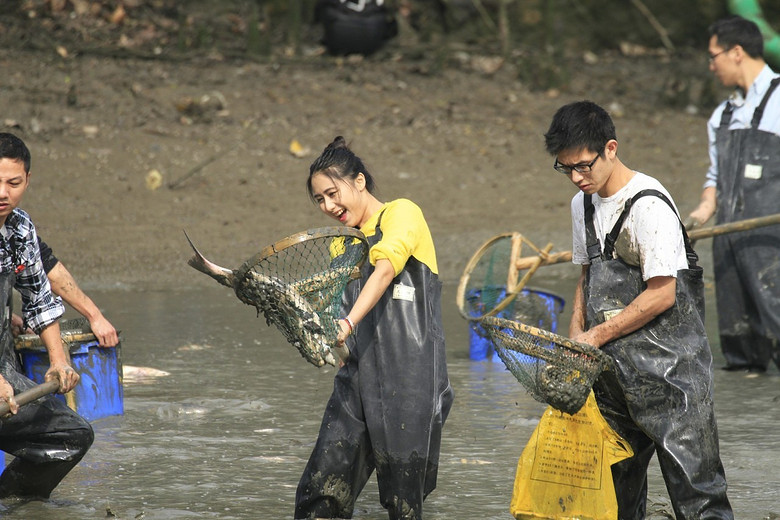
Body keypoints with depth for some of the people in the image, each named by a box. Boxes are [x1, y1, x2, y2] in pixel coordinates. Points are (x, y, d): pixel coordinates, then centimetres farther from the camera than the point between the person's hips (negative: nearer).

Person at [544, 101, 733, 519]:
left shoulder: (648, 205, -16)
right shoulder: (583, 204, 10)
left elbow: (662, 294, -18)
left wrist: (597, 335, -12)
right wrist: (575, 338, 7)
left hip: (667, 363, -8)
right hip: (611, 366, 8)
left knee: (692, 484, -10)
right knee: (616, 486, 10)